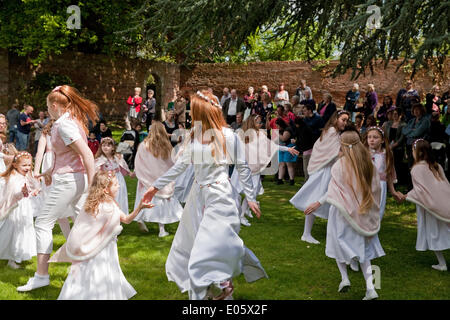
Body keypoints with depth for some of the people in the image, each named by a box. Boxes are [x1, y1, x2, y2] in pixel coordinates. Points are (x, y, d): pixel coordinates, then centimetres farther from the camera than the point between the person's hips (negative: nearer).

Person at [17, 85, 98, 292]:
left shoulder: (63, 124, -16)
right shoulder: (74, 120, 13)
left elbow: (87, 153, -23)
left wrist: (92, 185, -23)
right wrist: (52, 171, 27)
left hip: (67, 180, -9)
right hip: (78, 177, 9)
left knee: (43, 223, 0)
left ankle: (41, 275, 5)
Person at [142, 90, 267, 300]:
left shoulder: (227, 136, -10)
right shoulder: (193, 137, 6)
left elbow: (242, 168, -4)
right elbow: (180, 166, 14)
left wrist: (250, 198, -4)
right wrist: (156, 186, 15)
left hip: (219, 198, -6)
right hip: (197, 196, 7)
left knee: (210, 251, -11)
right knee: (188, 247, 9)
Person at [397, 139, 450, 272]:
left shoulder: (417, 169, -13)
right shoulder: (436, 166, 8)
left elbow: (420, 189, -16)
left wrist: (407, 196, -5)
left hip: (428, 205, -6)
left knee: (433, 232, 5)